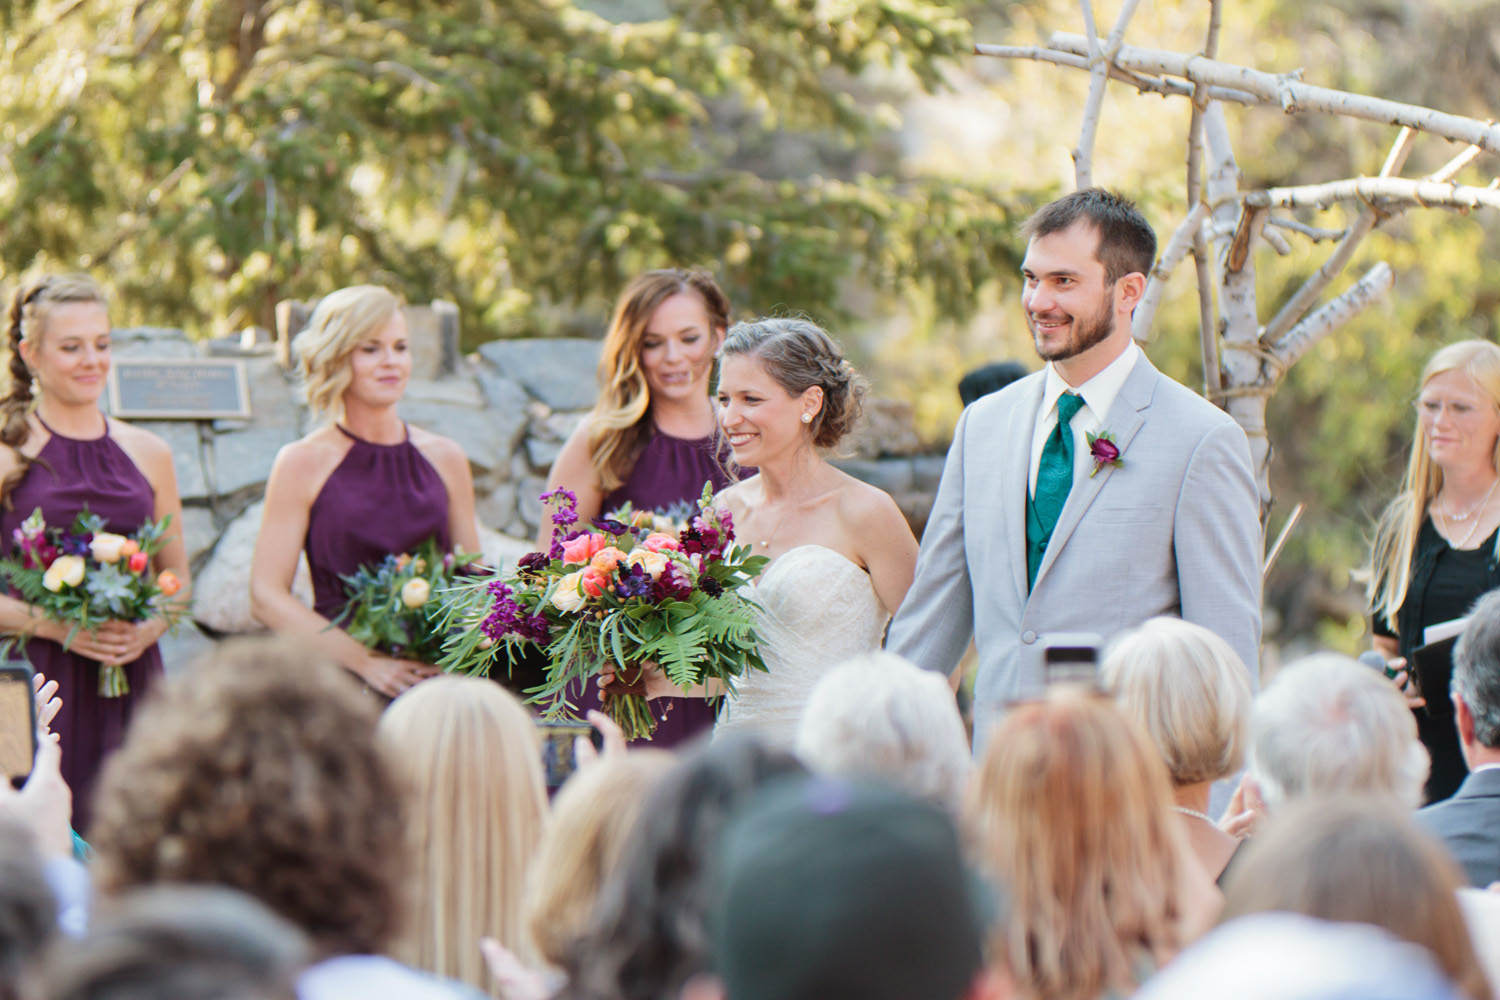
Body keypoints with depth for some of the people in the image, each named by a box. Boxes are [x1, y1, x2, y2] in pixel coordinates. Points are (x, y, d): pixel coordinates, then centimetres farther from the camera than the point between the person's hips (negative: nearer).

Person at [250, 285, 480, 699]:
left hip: (434, 681, 3)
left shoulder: (444, 459, 13)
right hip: (340, 687, -3)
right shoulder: (303, 464, 2)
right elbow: (267, 597, -3)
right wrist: (367, 662, -11)